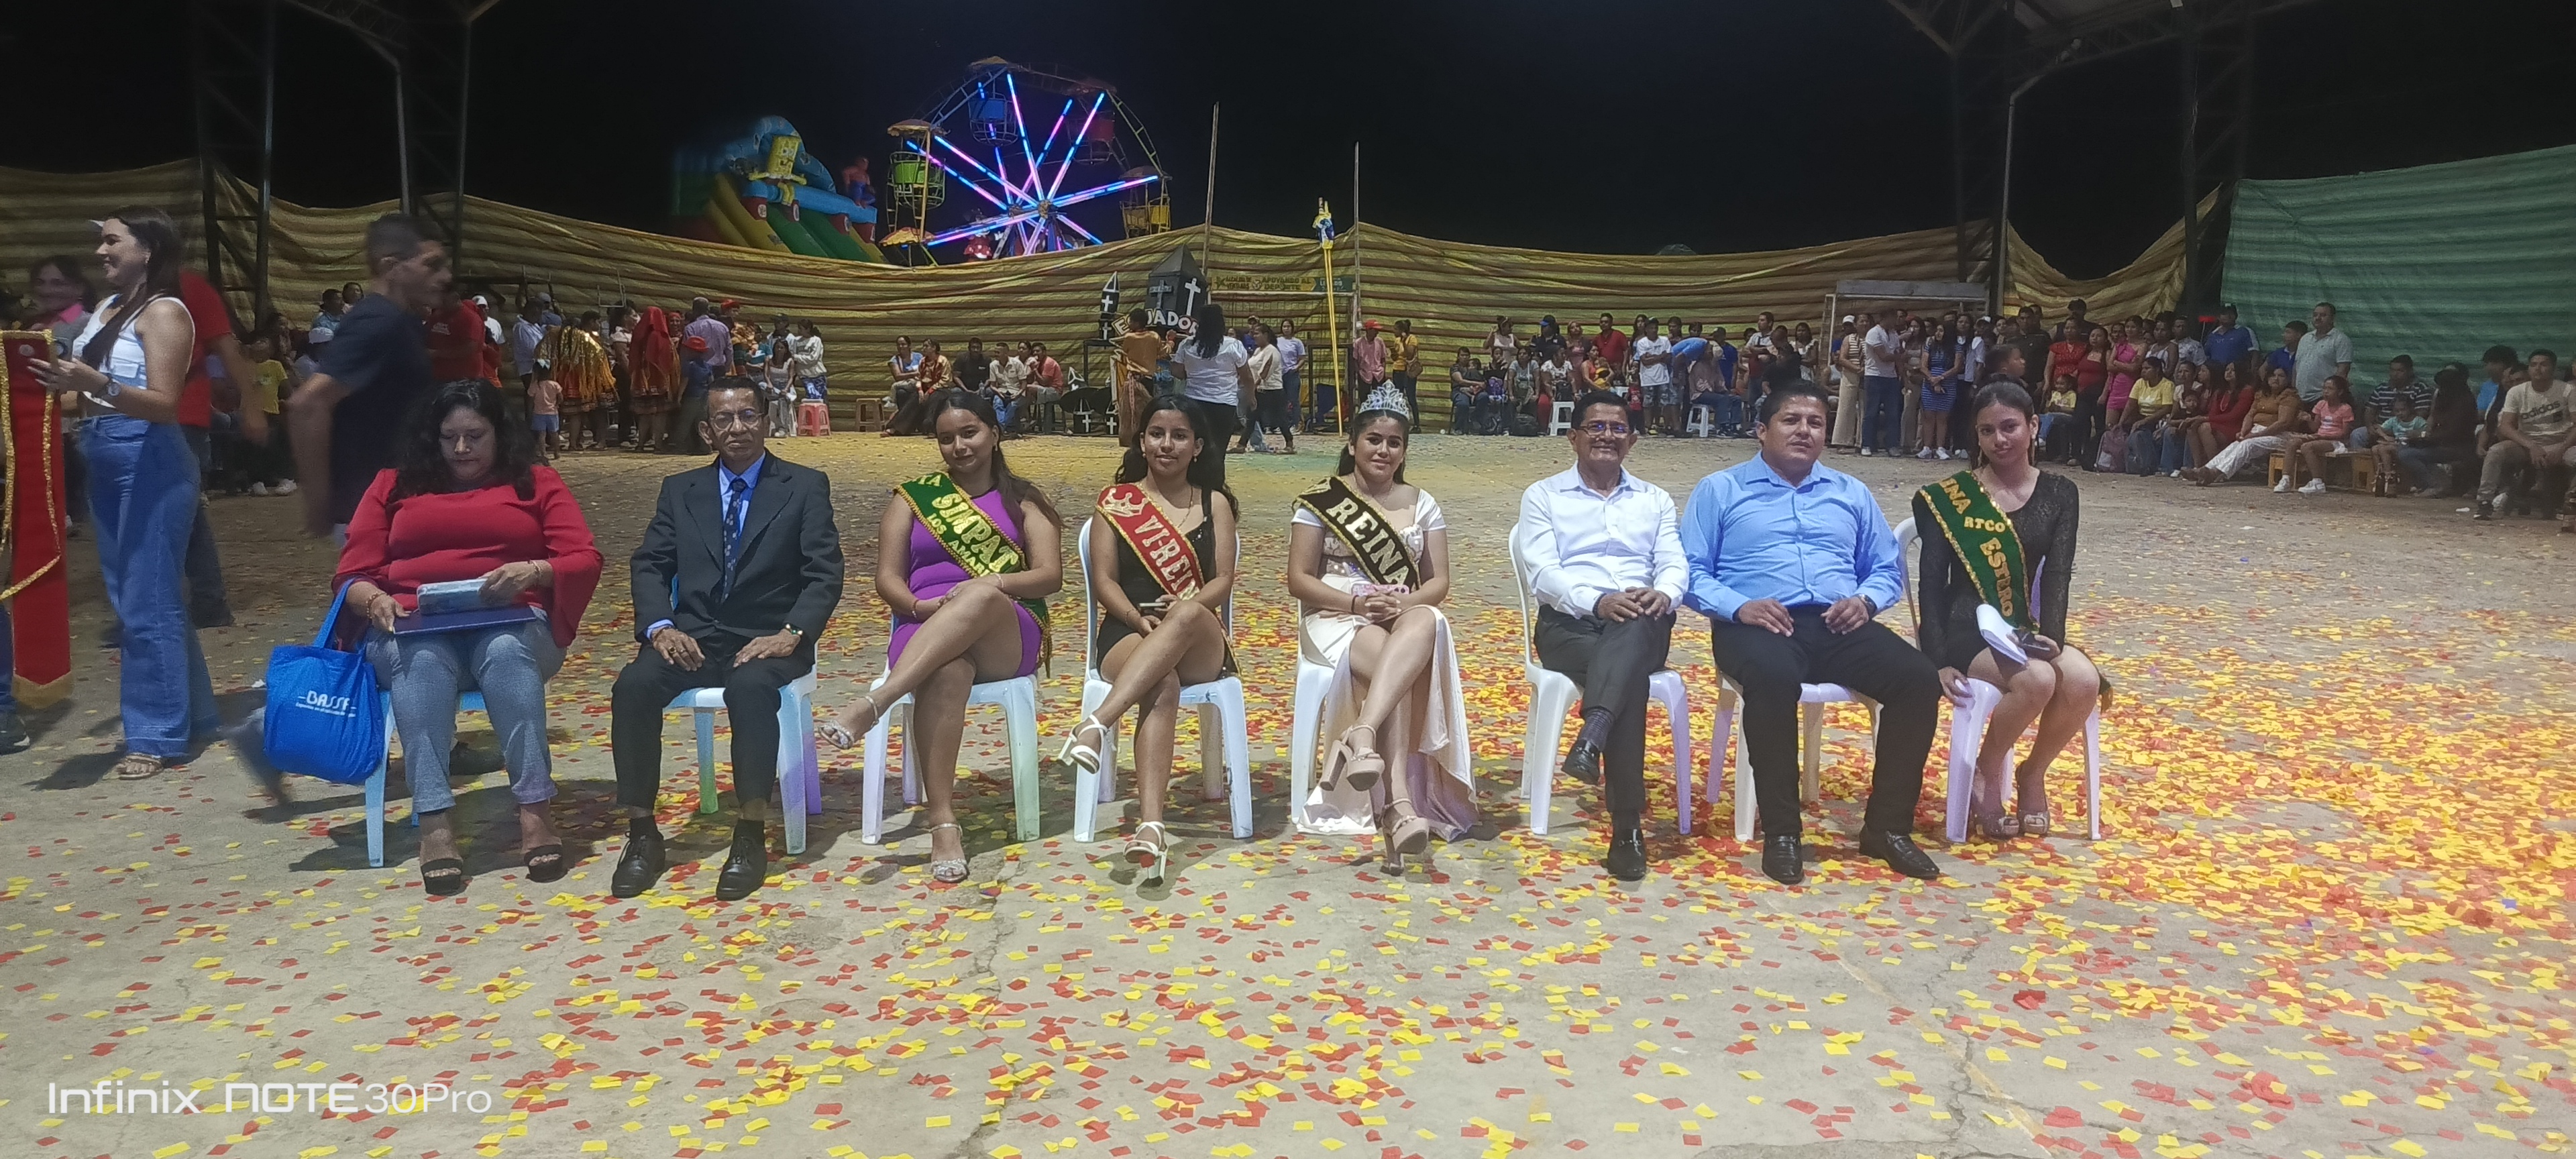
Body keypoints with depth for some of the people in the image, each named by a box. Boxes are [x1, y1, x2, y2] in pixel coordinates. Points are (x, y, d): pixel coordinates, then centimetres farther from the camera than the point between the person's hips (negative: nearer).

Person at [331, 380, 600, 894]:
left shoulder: (538, 483, 16)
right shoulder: (392, 485, 20)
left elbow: (585, 561, 3)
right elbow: (352, 574, 13)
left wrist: (532, 572, -18)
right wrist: (375, 600, -11)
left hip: (511, 625, -1)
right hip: (413, 630, 1)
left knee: (507, 653, -37)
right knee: (421, 662, -35)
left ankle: (535, 811, -42)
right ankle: (434, 824, -43)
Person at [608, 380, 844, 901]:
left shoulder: (806, 486, 5)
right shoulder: (680, 490, 15)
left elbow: (824, 574, -3)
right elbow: (650, 566, 8)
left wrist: (791, 633, -19)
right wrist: (660, 626, -12)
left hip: (765, 639, -3)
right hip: (692, 635, 3)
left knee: (750, 687, -37)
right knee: (633, 686, -27)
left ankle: (751, 836, -26)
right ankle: (642, 834, -15)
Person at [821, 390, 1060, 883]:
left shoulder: (1023, 500, 15)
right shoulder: (914, 496, 18)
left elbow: (1050, 576, 2)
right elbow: (887, 579, 10)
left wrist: (992, 583, -17)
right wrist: (921, 607, -13)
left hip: (1007, 638, 0)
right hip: (926, 634, 0)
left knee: (980, 596, -38)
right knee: (948, 672, -39)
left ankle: (872, 704, -48)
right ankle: (943, 822, -42)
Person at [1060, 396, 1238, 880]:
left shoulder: (1215, 503, 16)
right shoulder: (1114, 503, 13)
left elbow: (1223, 581, 5)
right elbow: (1104, 581, 5)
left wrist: (1179, 611, -16)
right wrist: (1139, 620, -15)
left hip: (1202, 645, 1)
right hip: (1128, 637, -1)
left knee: (1187, 613, -39)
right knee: (1162, 687, -39)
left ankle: (1097, 724, -49)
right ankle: (1151, 826, -54)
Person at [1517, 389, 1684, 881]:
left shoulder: (1656, 500, 23)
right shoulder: (1543, 495, 13)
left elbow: (1675, 565, 8)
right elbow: (1542, 572, -2)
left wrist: (1663, 594, -18)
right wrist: (1596, 601, -22)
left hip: (1640, 626, 2)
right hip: (1569, 622, -2)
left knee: (1636, 628, -39)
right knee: (1630, 677, -35)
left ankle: (1591, 738, -58)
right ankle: (1628, 826, -38)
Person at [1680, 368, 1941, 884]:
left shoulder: (1852, 493, 22)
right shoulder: (1720, 489, 10)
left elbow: (1888, 569, 20)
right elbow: (1691, 571, 1)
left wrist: (1865, 600, -3)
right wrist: (1739, 606, -17)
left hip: (1840, 625, 4)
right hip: (1756, 624, -4)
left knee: (1920, 678, -23)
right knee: (1774, 679, -39)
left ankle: (1887, 827, -9)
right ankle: (1781, 832, -24)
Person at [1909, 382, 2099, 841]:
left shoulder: (2059, 494, 7)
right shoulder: (1949, 497, -3)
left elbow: (2057, 574, -3)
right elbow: (1932, 582, -6)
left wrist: (2051, 636, -21)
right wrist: (1937, 660, -16)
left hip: (2023, 628, 4)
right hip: (1965, 630, -4)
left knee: (2084, 681, -27)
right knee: (2037, 680, -32)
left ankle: (2033, 773, 1)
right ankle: (1987, 772, -4)